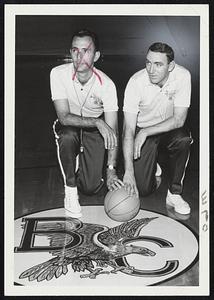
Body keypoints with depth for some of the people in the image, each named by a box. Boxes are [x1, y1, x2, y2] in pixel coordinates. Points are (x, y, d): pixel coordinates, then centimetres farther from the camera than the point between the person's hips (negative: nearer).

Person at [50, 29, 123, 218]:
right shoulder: (58, 74, -23)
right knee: (68, 135, -39)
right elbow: (64, 117, -27)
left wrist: (111, 171, -30)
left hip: (94, 130, 0)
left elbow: (112, 131, -22)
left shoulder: (107, 85, -24)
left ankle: (82, 159, 26)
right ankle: (70, 192, -16)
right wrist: (98, 122, -41)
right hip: (69, 126, 0)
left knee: (91, 188, -11)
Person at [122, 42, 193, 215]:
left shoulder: (182, 76, -21)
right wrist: (128, 171, -32)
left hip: (169, 128, 1)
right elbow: (128, 130, -25)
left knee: (183, 139, -35)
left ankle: (174, 194, -15)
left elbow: (179, 119, -22)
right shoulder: (136, 82, -23)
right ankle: (152, 168, 25)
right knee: (142, 189, -12)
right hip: (142, 130, -1)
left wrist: (145, 132, -31)